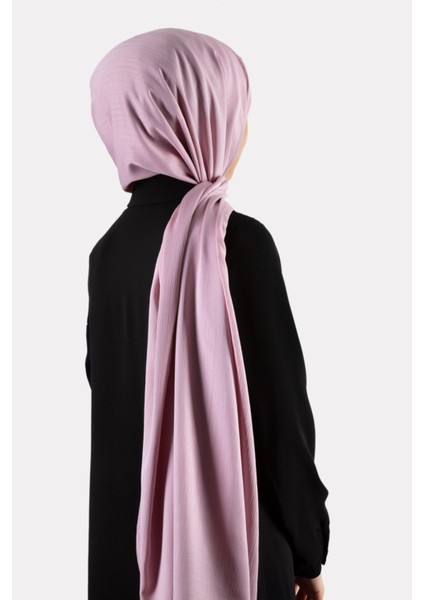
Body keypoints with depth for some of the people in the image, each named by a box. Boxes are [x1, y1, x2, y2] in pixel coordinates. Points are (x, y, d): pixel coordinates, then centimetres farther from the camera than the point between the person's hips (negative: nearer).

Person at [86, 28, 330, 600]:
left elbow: (109, 395, 7)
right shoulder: (239, 240, -18)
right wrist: (308, 549, -3)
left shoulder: (109, 248, -1)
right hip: (230, 540, -5)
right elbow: (280, 407, -14)